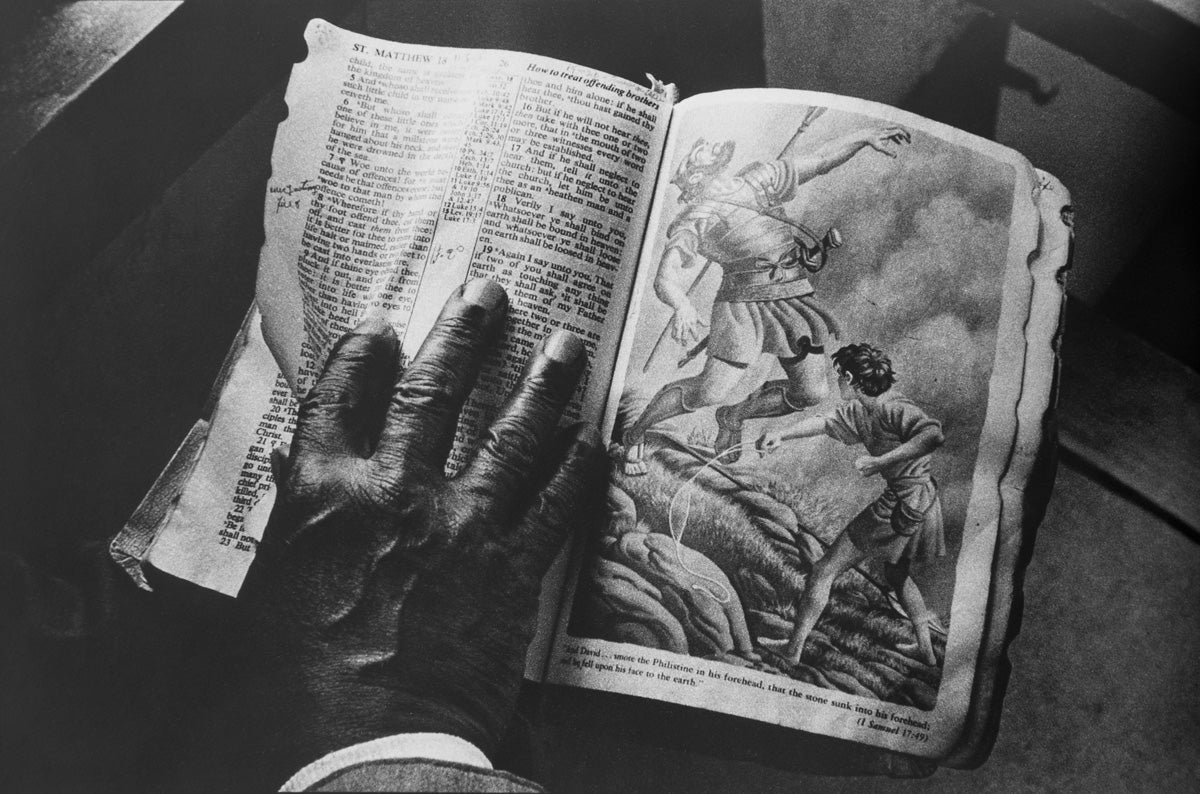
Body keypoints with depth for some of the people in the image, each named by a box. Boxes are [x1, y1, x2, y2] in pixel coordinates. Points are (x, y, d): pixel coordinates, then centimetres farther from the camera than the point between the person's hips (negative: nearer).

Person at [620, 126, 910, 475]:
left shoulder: (756, 180, 8)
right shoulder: (694, 223, -10)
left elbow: (819, 160, 19)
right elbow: (665, 280, -24)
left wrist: (865, 137, 13)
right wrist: (682, 305, -45)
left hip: (795, 297, 6)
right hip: (746, 300, -6)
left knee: (811, 393, 6)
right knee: (710, 391, -12)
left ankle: (733, 417, 30)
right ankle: (635, 433, 11)